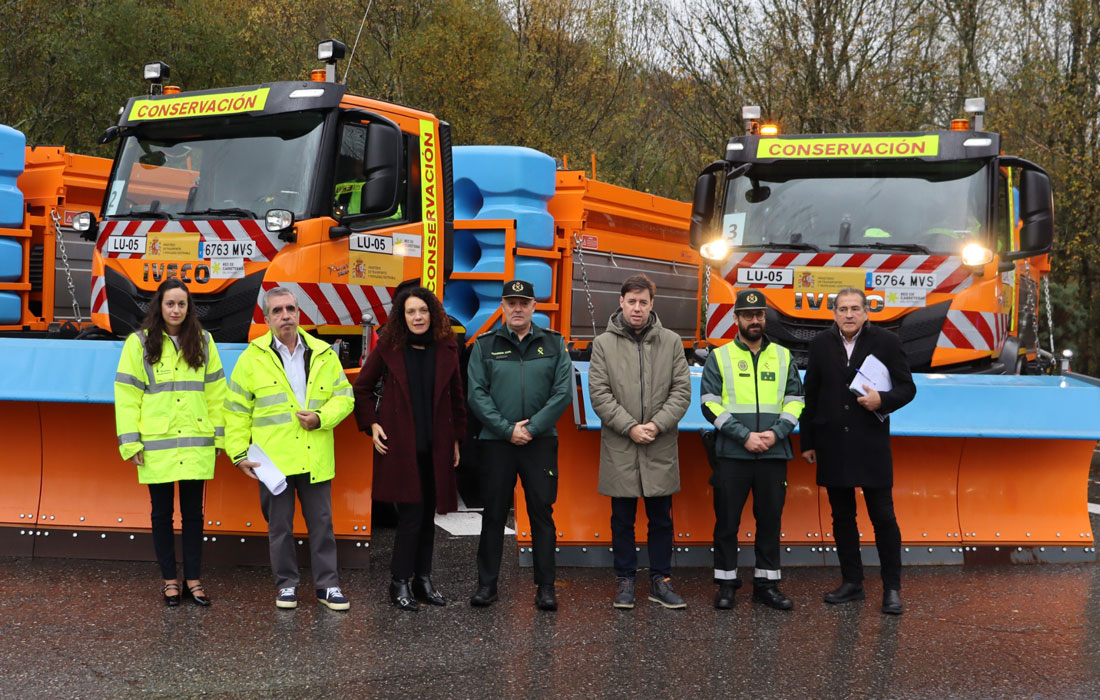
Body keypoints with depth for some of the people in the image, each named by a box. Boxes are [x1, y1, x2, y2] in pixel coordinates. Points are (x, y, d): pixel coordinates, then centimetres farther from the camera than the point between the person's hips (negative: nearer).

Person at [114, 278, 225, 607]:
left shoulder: (202, 342, 6)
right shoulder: (139, 343, -1)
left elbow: (215, 391, 7)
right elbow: (127, 394, -3)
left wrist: (219, 435, 4)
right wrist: (130, 442, -8)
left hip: (196, 443, 2)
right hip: (156, 444, -2)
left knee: (193, 512, 6)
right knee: (162, 512, 7)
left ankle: (193, 579, 14)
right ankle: (169, 579, 16)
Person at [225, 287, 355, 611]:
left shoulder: (323, 354, 6)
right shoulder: (253, 356, 1)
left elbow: (344, 397, 9)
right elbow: (236, 410, 3)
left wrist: (321, 418, -10)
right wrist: (239, 452, -3)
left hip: (316, 459, 2)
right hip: (273, 459, -1)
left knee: (321, 523, 7)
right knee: (279, 526, 7)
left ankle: (327, 585, 16)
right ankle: (287, 584, 20)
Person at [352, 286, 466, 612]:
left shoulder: (446, 350, 6)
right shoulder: (388, 347, -1)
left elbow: (456, 398, 13)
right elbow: (362, 388, 8)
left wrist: (456, 438, 11)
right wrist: (371, 425, -2)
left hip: (435, 447, 3)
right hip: (400, 445, -3)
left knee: (428, 515, 8)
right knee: (411, 514, -8)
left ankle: (423, 581, 18)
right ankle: (399, 584, 3)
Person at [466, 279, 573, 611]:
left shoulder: (554, 344, 6)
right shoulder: (485, 345, 5)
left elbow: (563, 392, -1)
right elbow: (477, 394, -1)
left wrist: (531, 428, -10)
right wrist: (507, 430, -11)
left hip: (541, 442, 0)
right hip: (496, 441, 0)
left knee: (542, 513, 1)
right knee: (494, 513, 5)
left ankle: (545, 586, 8)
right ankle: (487, 584, 14)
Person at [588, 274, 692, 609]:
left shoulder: (671, 342, 4)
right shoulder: (604, 343, 1)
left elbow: (682, 390, 1)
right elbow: (599, 393, -5)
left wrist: (657, 424, -12)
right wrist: (630, 427, -13)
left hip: (661, 448, 1)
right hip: (619, 447, -1)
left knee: (661, 519, 8)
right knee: (623, 519, 8)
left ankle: (661, 580, 18)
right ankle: (625, 580, 18)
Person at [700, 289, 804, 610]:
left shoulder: (783, 356, 12)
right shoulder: (719, 357, 4)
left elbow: (795, 401, 9)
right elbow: (711, 404, -3)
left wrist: (776, 433, -8)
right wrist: (744, 436, -13)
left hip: (774, 453, 2)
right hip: (732, 453, -2)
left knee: (770, 520, 6)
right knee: (727, 520, 1)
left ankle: (766, 583, 15)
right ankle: (726, 582, 11)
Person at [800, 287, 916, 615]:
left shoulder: (886, 342, -1)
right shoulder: (821, 344, 5)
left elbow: (907, 388, 1)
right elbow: (811, 395, 10)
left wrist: (883, 400, -20)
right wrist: (808, 442, 9)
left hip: (872, 444, -3)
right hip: (833, 446, 3)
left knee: (883, 517, -2)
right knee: (842, 516, 10)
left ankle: (892, 588, 5)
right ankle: (852, 582, 20)